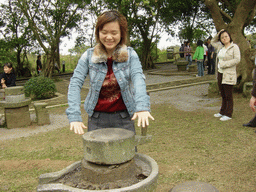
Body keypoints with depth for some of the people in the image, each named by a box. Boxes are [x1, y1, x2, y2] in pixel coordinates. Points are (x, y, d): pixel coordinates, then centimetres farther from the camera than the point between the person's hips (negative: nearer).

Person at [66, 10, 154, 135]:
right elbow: (75, 83, -10)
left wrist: (142, 106, -38)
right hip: (97, 118, 1)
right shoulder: (89, 56, -3)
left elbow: (138, 78, -19)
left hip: (124, 116, 0)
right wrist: (74, 116, -24)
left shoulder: (130, 55, -3)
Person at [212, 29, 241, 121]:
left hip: (228, 75, -7)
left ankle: (228, 114, 6)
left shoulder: (234, 47, -7)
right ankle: (222, 112, 23)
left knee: (228, 96, -2)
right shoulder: (221, 47, 13)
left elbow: (237, 59, -16)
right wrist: (218, 34, 13)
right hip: (220, 73, 7)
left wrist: (224, 64, -17)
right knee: (223, 95, 14)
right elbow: (213, 42, 30)